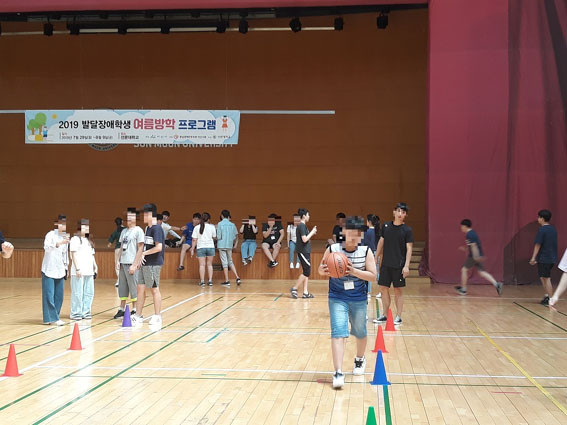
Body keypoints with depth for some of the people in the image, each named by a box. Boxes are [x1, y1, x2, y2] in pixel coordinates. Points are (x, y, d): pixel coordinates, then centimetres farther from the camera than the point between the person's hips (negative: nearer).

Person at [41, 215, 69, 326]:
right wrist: (59, 243, -40)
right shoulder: (50, 235, -7)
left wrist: (66, 268, 21)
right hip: (49, 270, -6)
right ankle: (49, 318, -5)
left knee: (59, 295, 5)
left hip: (60, 271, 6)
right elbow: (46, 247, -26)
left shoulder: (65, 236, 13)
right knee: (49, 295, -8)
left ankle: (54, 318, 13)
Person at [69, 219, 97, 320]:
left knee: (89, 293, 7)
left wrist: (95, 266, 14)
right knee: (77, 293, -5)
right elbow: (74, 255, -8)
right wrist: (77, 269, -14)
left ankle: (85, 312, 15)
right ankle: (76, 313, 2)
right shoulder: (75, 239, -2)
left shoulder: (89, 240, 21)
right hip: (78, 272, -7)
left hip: (89, 271, 7)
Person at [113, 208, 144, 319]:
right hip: (123, 263, 7)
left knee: (133, 288, -3)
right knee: (122, 288, 9)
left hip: (132, 264, -7)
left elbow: (140, 249, -9)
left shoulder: (138, 230, -5)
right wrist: (118, 261, 6)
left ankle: (134, 311, 5)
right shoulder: (124, 231, 15)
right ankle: (121, 309, 17)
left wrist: (134, 264, -13)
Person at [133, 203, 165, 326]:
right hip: (145, 264, 9)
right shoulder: (147, 228, 14)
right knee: (140, 288, 10)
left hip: (153, 264, -9)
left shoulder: (156, 228, -15)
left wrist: (144, 253, -13)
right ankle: (138, 315, 17)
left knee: (154, 289, 0)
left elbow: (159, 247, -23)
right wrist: (141, 256, 7)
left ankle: (157, 316, 10)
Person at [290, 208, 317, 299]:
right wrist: (312, 233, -11)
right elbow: (304, 239, -21)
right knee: (307, 272, -8)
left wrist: (312, 233, 11)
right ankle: (294, 288, -1)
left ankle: (305, 292, 9)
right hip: (303, 251, -10)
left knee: (307, 272, 8)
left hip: (305, 251, 10)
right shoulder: (302, 226, -14)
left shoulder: (303, 226, 15)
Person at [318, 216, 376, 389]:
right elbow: (321, 269, 1)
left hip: (359, 300, 2)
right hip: (337, 298, -2)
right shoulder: (332, 249, -9)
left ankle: (360, 359, 46)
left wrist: (354, 271, -26)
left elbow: (373, 275, -11)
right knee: (338, 333, -14)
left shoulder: (366, 251, -7)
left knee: (360, 332, 17)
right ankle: (338, 373, -15)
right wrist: (323, 270, -23)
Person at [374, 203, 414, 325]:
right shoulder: (386, 226, 5)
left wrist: (406, 266, -16)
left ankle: (398, 317, 12)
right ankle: (385, 315, 18)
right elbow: (381, 242, 13)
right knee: (383, 289, 6)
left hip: (399, 265, -4)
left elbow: (409, 248, -8)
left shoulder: (407, 230, -6)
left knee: (398, 290, 2)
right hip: (385, 264, 4)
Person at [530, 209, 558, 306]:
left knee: (546, 278, -3)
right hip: (552, 258, 8)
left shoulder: (542, 230, -13)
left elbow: (538, 245, -15)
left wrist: (533, 258, -14)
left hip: (544, 259, -8)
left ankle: (550, 300, -1)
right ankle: (546, 297, 19)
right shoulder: (553, 229, 11)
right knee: (543, 277, 18)